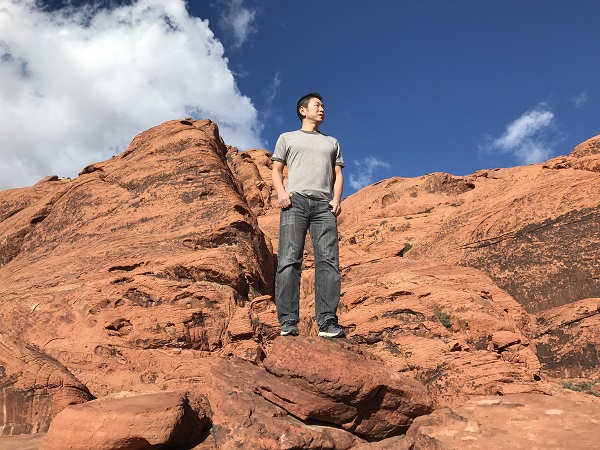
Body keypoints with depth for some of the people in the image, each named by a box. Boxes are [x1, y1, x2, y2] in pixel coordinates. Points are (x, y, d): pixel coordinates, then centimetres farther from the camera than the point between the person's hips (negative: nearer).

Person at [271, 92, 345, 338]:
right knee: (289, 260, -13)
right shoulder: (287, 138, 24)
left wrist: (337, 199, 2)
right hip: (295, 201, -2)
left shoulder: (331, 142, 31)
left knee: (328, 261, -13)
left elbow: (337, 174, 21)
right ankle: (288, 322, -14)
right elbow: (276, 170, 15)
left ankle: (327, 323, -16)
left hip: (324, 205, 2)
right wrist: (281, 192, -6)